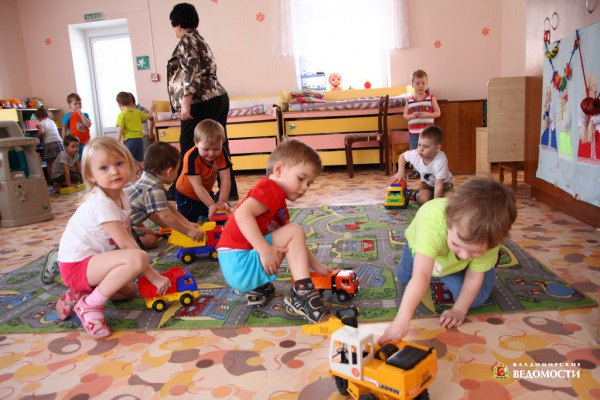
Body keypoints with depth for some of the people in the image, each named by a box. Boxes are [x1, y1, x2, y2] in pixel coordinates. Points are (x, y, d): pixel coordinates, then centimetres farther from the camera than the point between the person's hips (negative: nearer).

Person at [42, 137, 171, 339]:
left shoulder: (122, 197, 5)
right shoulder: (101, 203, -24)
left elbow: (127, 237, 7)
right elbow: (126, 244, -25)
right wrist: (154, 276, -21)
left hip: (93, 259, 10)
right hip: (77, 263, -10)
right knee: (138, 258, -32)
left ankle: (80, 294, 16)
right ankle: (90, 305, -17)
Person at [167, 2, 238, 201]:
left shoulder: (187, 41, -6)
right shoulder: (199, 39, 23)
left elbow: (192, 72, -18)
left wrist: (185, 102, -22)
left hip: (202, 102, -10)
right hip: (219, 97, 10)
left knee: (189, 149, -3)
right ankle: (229, 190, 15)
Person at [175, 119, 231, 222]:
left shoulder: (222, 154, -23)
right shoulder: (191, 157, -35)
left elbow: (225, 179, -28)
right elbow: (197, 186, -37)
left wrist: (222, 202, -40)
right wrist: (211, 205, -47)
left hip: (206, 192, 4)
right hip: (186, 194, -4)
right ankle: (179, 208, 25)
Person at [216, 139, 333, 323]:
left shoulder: (280, 204, 22)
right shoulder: (271, 188, -9)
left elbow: (296, 244, 23)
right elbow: (242, 214, -26)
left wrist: (317, 266, 19)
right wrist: (264, 250, -29)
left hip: (237, 270, 10)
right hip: (239, 262, -10)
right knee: (294, 231, -12)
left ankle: (258, 288, 12)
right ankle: (303, 294, -14)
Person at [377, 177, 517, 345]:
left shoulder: (489, 236, -40)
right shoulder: (432, 224, -53)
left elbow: (474, 277, -23)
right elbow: (421, 276, -60)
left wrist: (459, 310, -20)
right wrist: (402, 320, -68)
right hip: (420, 244, 0)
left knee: (476, 298, -8)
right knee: (404, 278, 21)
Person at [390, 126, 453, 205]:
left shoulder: (441, 160, -37)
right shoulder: (415, 154, -24)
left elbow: (438, 184, -35)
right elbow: (402, 156, 0)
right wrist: (400, 172, -15)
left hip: (444, 183, -1)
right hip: (427, 183, 2)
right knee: (423, 200, -25)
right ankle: (416, 194, 7)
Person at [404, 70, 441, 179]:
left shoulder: (431, 98, 1)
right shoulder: (409, 100, 6)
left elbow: (438, 112, 1)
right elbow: (405, 115, 8)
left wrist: (427, 115, -15)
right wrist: (411, 116, -13)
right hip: (413, 132, 2)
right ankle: (416, 170, 22)